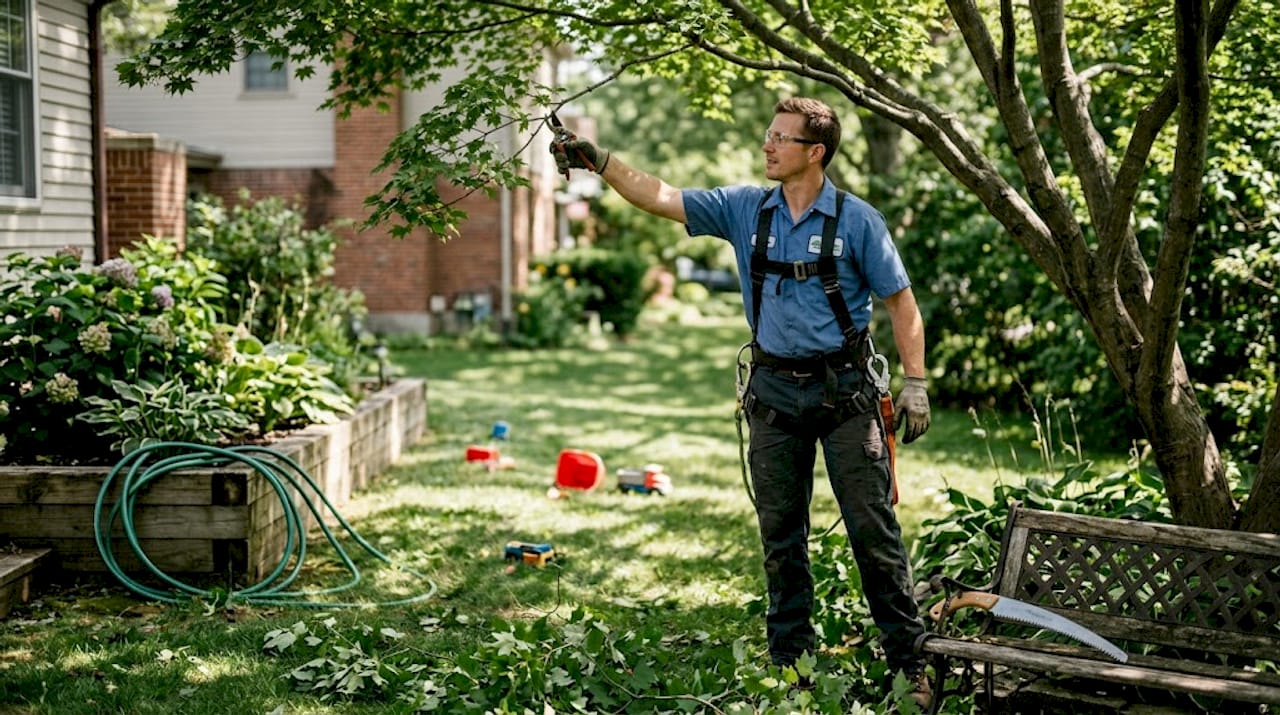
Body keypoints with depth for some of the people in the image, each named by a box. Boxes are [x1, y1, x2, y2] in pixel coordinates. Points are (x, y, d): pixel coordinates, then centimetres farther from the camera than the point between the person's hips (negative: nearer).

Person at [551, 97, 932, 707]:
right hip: (774, 391, 4)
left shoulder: (856, 220, -5)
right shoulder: (744, 209, 5)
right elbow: (661, 198, 2)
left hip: (843, 388, -4)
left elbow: (900, 302, -2)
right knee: (780, 536, 10)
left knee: (873, 530, -2)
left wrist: (915, 383, -7)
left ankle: (909, 663, 6)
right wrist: (599, 163, -9)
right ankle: (789, 664, 20)